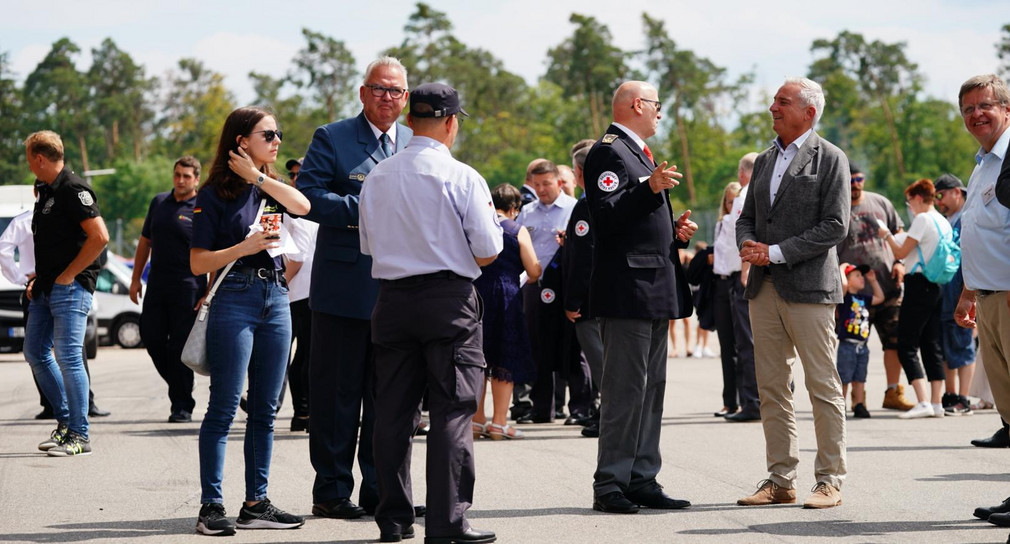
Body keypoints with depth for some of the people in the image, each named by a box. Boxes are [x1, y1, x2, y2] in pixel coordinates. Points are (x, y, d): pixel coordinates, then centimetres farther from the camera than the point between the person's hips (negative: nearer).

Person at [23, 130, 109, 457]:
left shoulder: (73, 190, -13)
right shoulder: (46, 191, 16)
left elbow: (100, 237, -22)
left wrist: (68, 274, -17)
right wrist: (38, 279, 14)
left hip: (69, 287, -10)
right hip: (46, 289, 10)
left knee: (68, 357, -11)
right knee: (35, 353, 12)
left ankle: (79, 436, -7)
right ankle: (64, 421, 22)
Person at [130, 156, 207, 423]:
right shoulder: (159, 202, 12)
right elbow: (145, 241, 20)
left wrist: (210, 294, -13)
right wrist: (136, 279, 15)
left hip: (188, 288, -5)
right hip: (157, 285, 5)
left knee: (180, 347, -4)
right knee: (151, 337, 2)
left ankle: (182, 406, 5)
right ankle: (178, 386, 22)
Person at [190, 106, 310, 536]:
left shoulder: (271, 189, 14)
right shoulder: (215, 194, -2)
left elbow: (303, 206, -8)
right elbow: (198, 263, -6)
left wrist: (256, 177, -9)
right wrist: (244, 248, -17)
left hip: (276, 299, 6)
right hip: (235, 300, -6)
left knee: (265, 410, 7)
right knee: (224, 407, -7)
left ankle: (256, 503, 12)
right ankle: (211, 506, -5)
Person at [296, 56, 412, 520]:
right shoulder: (332, 138, 0)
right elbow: (306, 196, -10)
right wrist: (363, 210, -18)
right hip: (345, 286, -4)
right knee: (337, 393, 0)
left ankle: (379, 490, 16)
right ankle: (331, 491, 7)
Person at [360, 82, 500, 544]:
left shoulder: (377, 177, 5)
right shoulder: (462, 177, -9)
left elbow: (369, 246, 12)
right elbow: (487, 253, -8)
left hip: (392, 299, 5)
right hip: (449, 301, -5)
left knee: (393, 410, 10)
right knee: (452, 410, -2)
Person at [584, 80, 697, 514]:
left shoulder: (639, 152, 23)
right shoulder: (609, 152, -10)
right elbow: (607, 218, -21)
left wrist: (675, 230, 14)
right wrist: (650, 188, -29)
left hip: (653, 288, 11)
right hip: (627, 288, -10)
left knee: (651, 388, 11)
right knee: (625, 388, -10)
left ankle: (642, 481, 15)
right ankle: (609, 486, -7)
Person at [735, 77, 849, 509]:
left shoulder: (830, 159, -4)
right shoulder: (765, 160, 17)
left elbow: (835, 227, -11)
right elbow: (747, 216, 20)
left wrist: (776, 253, -15)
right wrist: (747, 244, -3)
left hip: (808, 288, -7)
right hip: (764, 289, 7)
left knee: (823, 388, -3)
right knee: (771, 388, 7)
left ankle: (830, 481, 2)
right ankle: (781, 481, 13)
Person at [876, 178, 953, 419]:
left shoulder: (923, 219, -11)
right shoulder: (944, 223, 14)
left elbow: (901, 253, -11)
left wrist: (887, 235, 8)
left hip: (918, 284, -8)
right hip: (936, 287, 8)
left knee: (907, 345, -6)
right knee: (932, 345, 11)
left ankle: (923, 402, -16)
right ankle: (936, 403, 9)